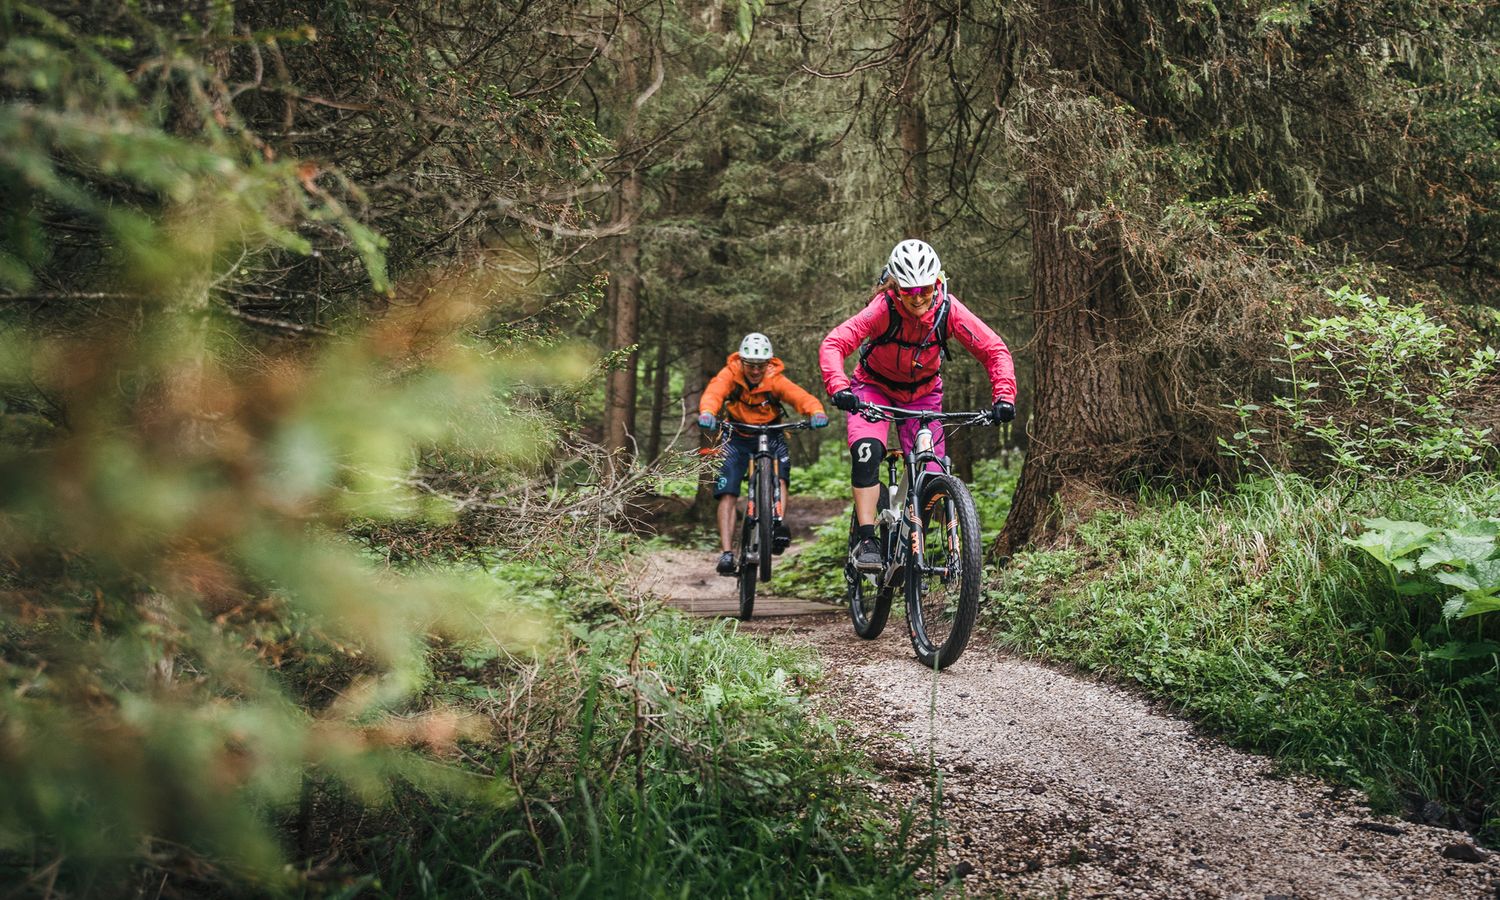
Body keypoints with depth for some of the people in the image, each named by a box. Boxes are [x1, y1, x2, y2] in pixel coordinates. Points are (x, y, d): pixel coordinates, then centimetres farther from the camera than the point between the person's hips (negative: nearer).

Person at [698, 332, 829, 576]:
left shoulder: (776, 379, -17)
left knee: (779, 475, -28)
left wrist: (817, 412, -54)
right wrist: (707, 413, -59)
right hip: (736, 437, 0)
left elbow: (801, 396, -31)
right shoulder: (730, 374, -18)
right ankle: (726, 552, -12)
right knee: (727, 494, -10)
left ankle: (778, 526, -33)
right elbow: (713, 393, -36)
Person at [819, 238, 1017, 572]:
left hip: (922, 391, 2)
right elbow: (833, 345, -38)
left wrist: (1004, 396, -34)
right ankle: (866, 541, -23)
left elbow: (995, 350, -20)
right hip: (874, 386, -2)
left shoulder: (948, 310, -24)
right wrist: (839, 388, -55)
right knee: (867, 452, -29)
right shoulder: (884, 309, -30)